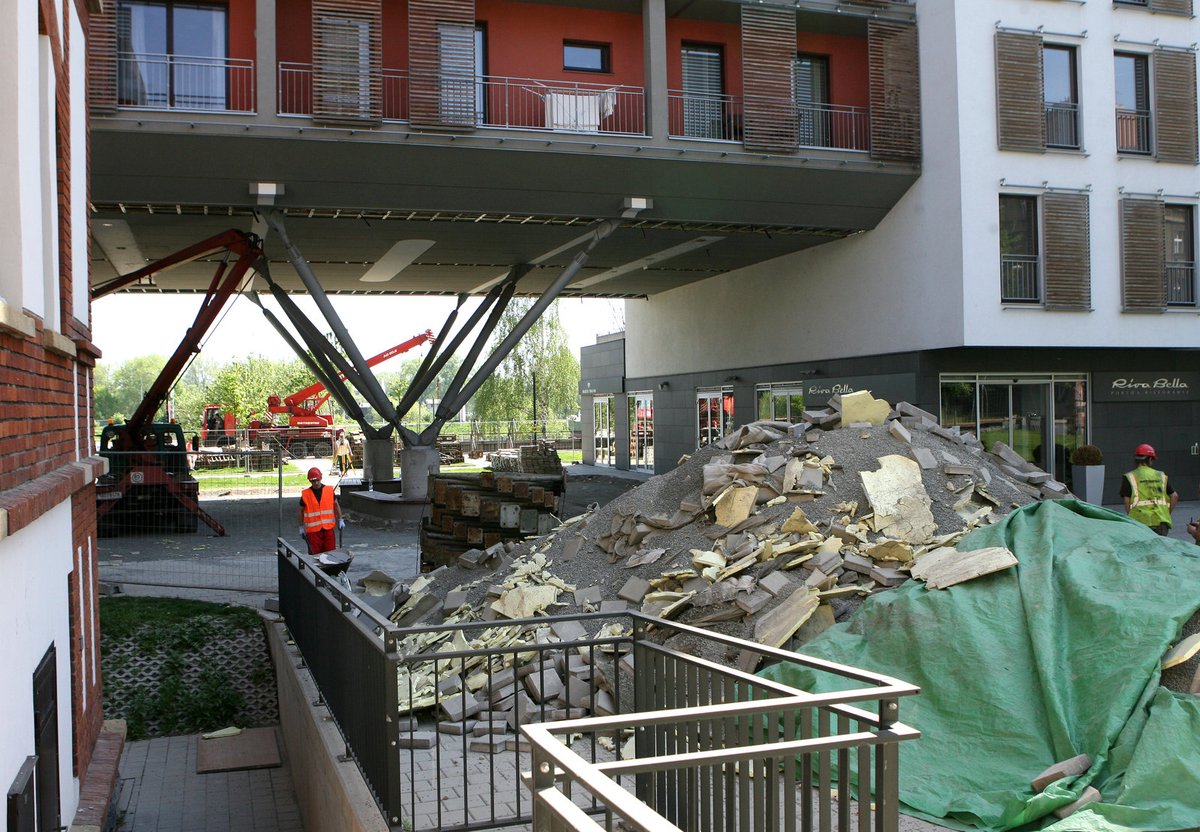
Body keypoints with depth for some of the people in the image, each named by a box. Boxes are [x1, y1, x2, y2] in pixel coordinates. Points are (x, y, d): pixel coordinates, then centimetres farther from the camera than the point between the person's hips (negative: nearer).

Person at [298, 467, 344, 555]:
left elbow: (336, 505, 13)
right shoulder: (305, 494, -1)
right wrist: (301, 527, 8)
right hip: (313, 530, -1)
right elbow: (301, 511, 8)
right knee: (315, 554, 0)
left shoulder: (329, 490, 2)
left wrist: (340, 520, 8)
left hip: (329, 528, 1)